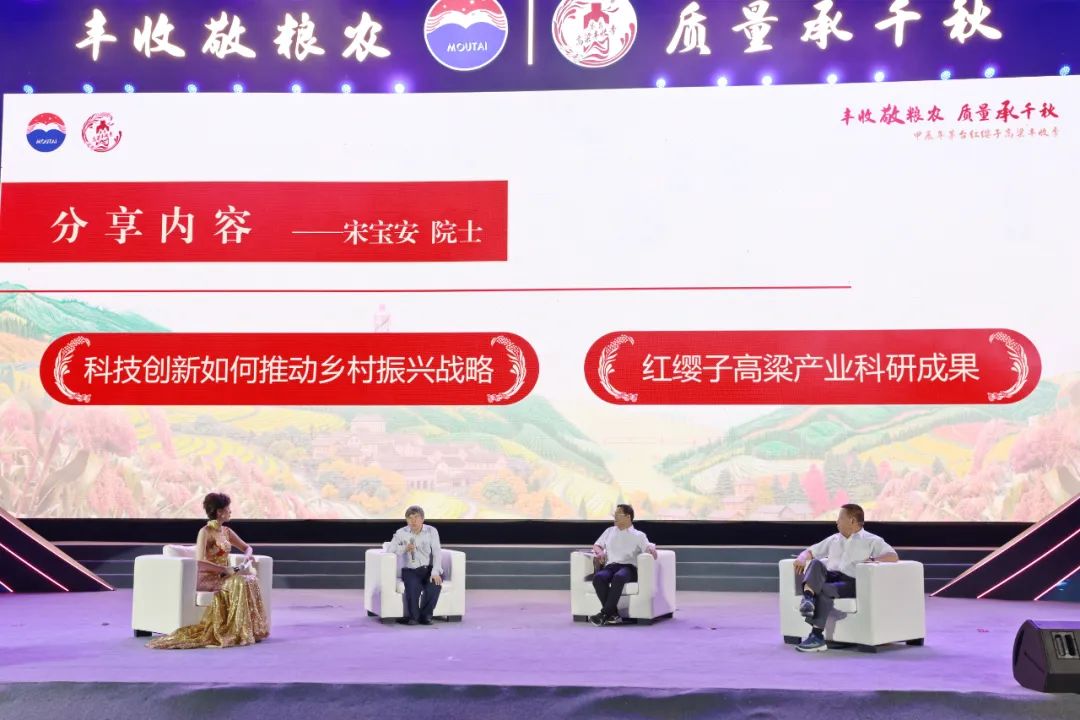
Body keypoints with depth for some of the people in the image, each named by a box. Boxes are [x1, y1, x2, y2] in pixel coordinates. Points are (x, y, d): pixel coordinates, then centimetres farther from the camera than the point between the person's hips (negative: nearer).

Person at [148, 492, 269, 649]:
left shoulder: (226, 531, 11)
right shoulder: (205, 532, -12)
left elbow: (247, 547, 21)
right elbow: (200, 562, -22)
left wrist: (246, 558, -2)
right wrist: (225, 569, -25)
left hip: (223, 576, 7)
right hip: (207, 578, -7)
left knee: (251, 579, -21)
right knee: (241, 582, -31)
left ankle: (250, 630, -19)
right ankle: (238, 632, -24)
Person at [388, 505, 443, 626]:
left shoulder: (431, 531, 1)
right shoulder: (401, 533, 3)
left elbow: (437, 553, -9)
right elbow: (390, 549, -5)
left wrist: (435, 572, -24)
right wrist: (405, 548, -22)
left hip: (428, 569, 1)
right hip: (410, 570, -1)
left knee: (436, 583, -30)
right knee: (413, 586, -33)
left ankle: (425, 615, -11)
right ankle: (413, 616, -10)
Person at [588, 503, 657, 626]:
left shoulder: (638, 535, 14)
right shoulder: (610, 531, 28)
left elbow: (648, 547, 0)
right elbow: (596, 545, 31)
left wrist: (651, 548, -25)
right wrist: (600, 552, 7)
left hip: (629, 567, -3)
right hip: (611, 565, 3)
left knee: (618, 577, -40)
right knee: (598, 577, -33)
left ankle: (604, 613, -39)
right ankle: (613, 614, -36)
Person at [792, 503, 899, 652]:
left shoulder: (872, 540, 11)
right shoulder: (833, 539, 29)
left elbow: (893, 556, -3)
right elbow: (810, 552, 29)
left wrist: (873, 560, -22)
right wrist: (802, 558, 4)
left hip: (851, 582, -4)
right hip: (828, 577, 5)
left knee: (824, 590, -34)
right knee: (815, 563, -27)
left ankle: (817, 636, -36)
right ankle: (808, 597, -51)